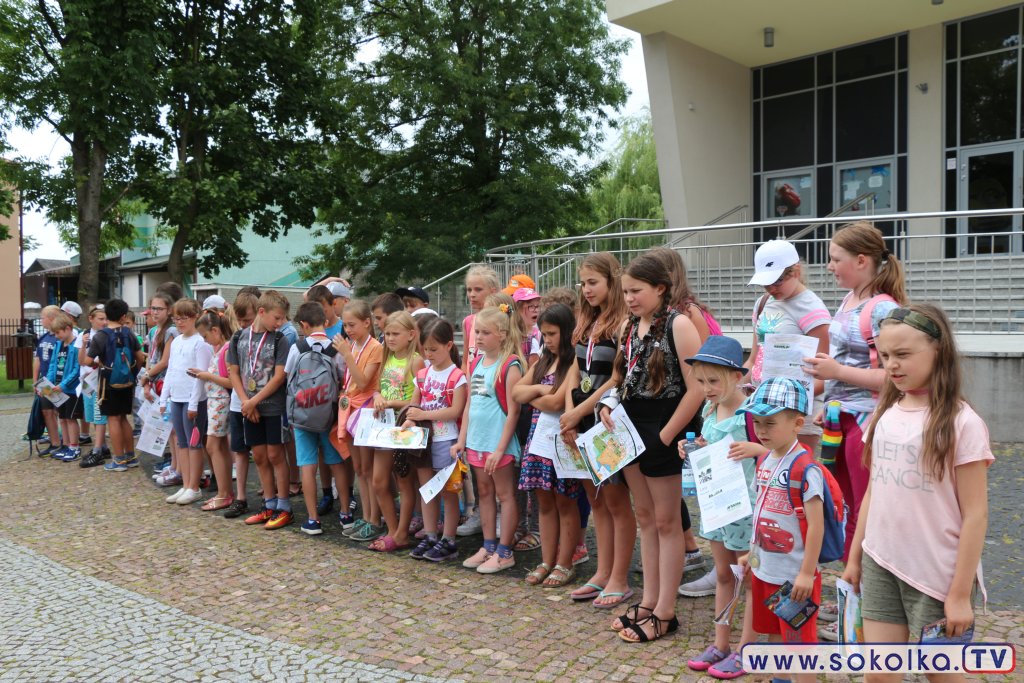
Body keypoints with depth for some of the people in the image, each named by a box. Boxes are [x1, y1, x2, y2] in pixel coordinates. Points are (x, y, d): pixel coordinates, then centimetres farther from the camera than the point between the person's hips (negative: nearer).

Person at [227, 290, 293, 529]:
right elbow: (233, 371, 5)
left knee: (275, 455, 0)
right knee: (259, 456, 10)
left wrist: (254, 401, -12)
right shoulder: (239, 338, 5)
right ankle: (269, 505, 22)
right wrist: (245, 401, -6)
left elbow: (279, 376, -11)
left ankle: (284, 508, 9)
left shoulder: (279, 340, -6)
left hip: (273, 406, -4)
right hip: (249, 407, 4)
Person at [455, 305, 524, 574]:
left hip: (498, 441, -7)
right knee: (484, 493, 15)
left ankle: (504, 552, 12)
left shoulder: (510, 366, -12)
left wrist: (501, 448, -17)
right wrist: (462, 439, 11)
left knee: (505, 494, 3)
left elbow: (513, 411, -15)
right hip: (477, 440, 8)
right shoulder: (476, 364, 10)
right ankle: (488, 547, 26)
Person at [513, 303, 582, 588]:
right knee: (544, 502, 11)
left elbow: (556, 402, -18)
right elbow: (516, 391, 11)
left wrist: (532, 399, 0)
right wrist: (539, 389, -7)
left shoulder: (576, 362, -10)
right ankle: (547, 562, 20)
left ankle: (564, 564, 14)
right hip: (538, 438, 7)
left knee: (564, 502, 4)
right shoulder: (543, 361, 15)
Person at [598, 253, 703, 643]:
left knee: (666, 522, 3)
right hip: (633, 429, 7)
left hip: (664, 432, -7)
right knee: (644, 516, 14)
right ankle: (649, 601, 26)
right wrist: (609, 405, -2)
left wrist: (665, 435, -17)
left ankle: (665, 613, 14)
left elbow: (696, 388, -18)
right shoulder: (628, 326, 9)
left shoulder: (678, 325, -13)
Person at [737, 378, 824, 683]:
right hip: (764, 570, 8)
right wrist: (751, 553, 18)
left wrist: (807, 573, -20)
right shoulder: (764, 462, 4)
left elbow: (816, 525, -21)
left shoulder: (804, 468, -21)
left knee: (799, 639, 6)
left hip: (793, 575, -8)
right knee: (775, 635, 21)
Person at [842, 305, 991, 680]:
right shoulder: (886, 414, 3)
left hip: (936, 576, -4)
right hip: (880, 567, 5)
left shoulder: (961, 422, -13)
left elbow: (975, 516, -13)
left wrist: (960, 594, -12)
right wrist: (854, 557, 13)